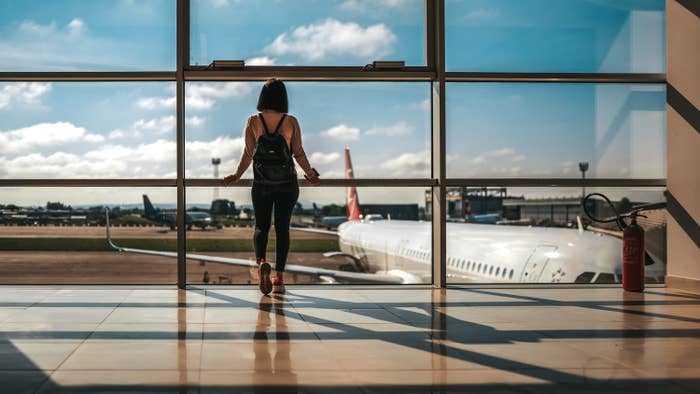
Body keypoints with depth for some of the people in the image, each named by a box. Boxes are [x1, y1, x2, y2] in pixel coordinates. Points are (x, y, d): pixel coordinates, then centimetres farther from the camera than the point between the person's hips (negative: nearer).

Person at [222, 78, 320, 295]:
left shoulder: (253, 121, -3)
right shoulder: (291, 122, -4)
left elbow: (248, 153, -5)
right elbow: (299, 153, -3)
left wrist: (237, 175, 7)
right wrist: (310, 175, 11)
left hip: (261, 183, 0)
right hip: (287, 183, 0)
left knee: (261, 226, 10)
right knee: (282, 228, 8)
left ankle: (261, 262, -18)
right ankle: (279, 277, 5)